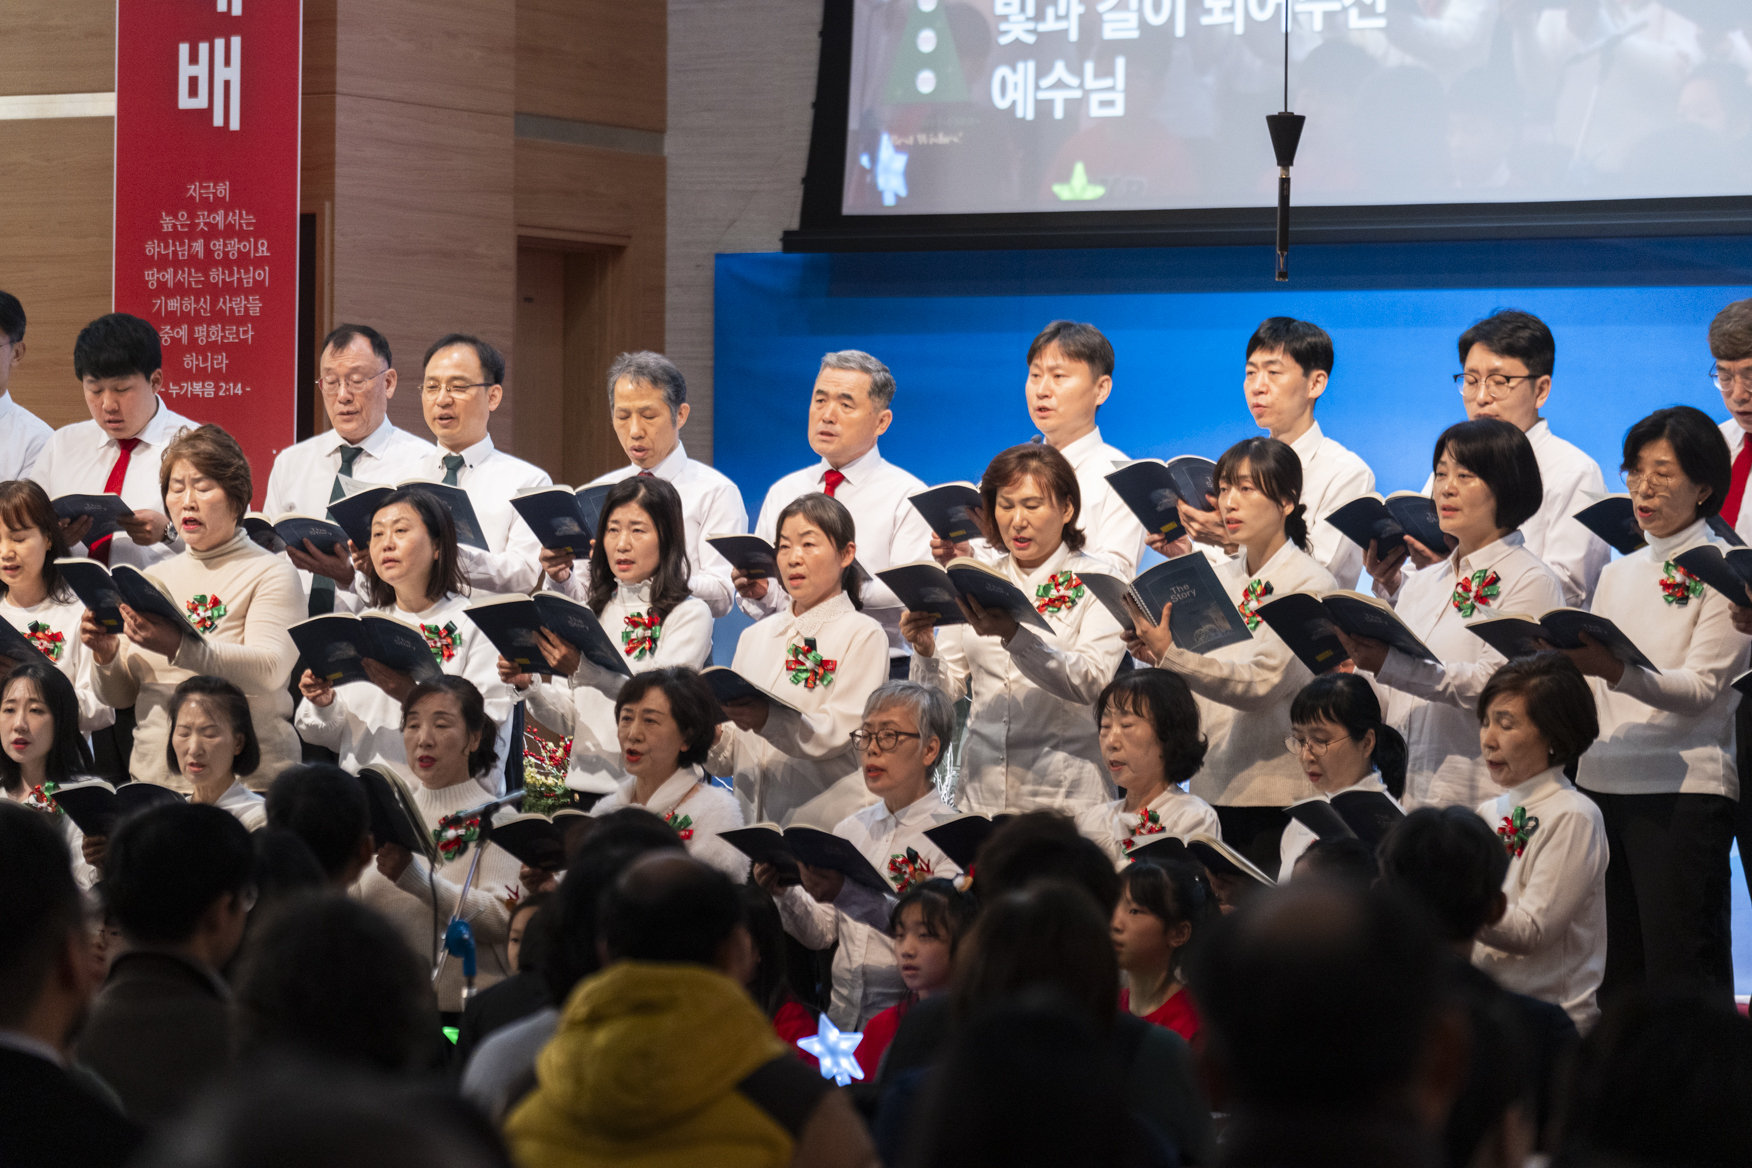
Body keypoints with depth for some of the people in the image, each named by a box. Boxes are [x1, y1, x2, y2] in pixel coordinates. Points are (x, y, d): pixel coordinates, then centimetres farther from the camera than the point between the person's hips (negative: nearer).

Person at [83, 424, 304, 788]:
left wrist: (179, 647, -28)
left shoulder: (271, 575, 2)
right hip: (154, 776, 4)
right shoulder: (155, 578, 18)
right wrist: (107, 654, -5)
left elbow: (269, 671, -15)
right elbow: (118, 695, 17)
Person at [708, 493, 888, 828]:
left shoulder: (862, 635, 4)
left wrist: (768, 720, -26)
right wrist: (711, 739, -4)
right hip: (754, 819, 4)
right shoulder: (755, 636, 20)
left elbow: (840, 733, -11)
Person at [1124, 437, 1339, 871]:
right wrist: (1152, 653, -7)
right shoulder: (1218, 579, 13)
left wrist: (1171, 656, -30)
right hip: (1211, 787, 6)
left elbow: (1261, 684, -19)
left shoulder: (1310, 584, -6)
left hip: (1276, 794, -6)